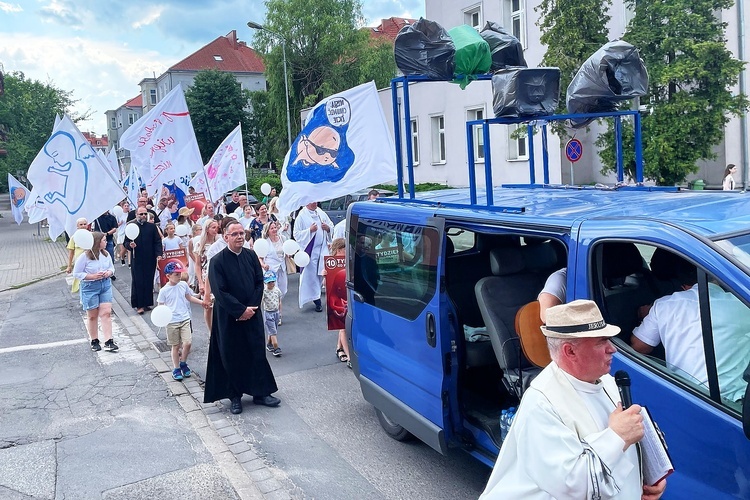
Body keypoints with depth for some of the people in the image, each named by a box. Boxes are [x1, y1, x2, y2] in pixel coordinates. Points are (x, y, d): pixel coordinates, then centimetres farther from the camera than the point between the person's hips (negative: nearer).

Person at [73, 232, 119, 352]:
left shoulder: (106, 254, 2)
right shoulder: (85, 256, -14)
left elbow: (112, 267, 15)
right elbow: (76, 273, -11)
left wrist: (109, 272, -8)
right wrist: (93, 276, -21)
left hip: (106, 285, 4)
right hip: (90, 287, -4)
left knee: (106, 313, -5)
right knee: (92, 316, 8)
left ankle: (108, 341, -5)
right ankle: (94, 341, 23)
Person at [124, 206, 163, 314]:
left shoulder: (152, 227, 8)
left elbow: (158, 241, 5)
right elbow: (126, 242, 5)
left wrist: (158, 254, -7)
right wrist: (130, 245, -17)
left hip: (150, 260, 2)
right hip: (137, 260, -2)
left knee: (149, 282, 6)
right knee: (137, 282, -1)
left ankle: (147, 303, 16)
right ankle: (139, 305, 6)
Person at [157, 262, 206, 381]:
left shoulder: (183, 285, 1)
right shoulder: (164, 291, -10)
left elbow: (189, 297, 17)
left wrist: (202, 302, 10)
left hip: (185, 319, 3)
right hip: (172, 322, -3)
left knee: (188, 343, -6)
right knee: (175, 346, 6)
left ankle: (183, 363, 19)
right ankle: (176, 369, 22)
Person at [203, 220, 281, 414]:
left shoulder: (251, 256, 1)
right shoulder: (218, 261, -12)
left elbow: (260, 282, 2)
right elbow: (220, 292, -15)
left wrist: (252, 307, -9)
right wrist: (241, 310, -17)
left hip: (252, 314, 4)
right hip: (228, 317, -3)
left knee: (257, 353, 8)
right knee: (231, 357, 7)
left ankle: (261, 393, 22)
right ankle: (235, 396, 22)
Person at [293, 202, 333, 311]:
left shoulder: (321, 213, 8)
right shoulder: (301, 216, -5)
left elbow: (332, 227, 15)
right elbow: (296, 234, -7)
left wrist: (328, 228, -7)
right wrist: (309, 230, -19)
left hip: (323, 249, 4)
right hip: (310, 250, -4)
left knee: (324, 274, 2)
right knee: (311, 275, -1)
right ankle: (317, 300, 8)